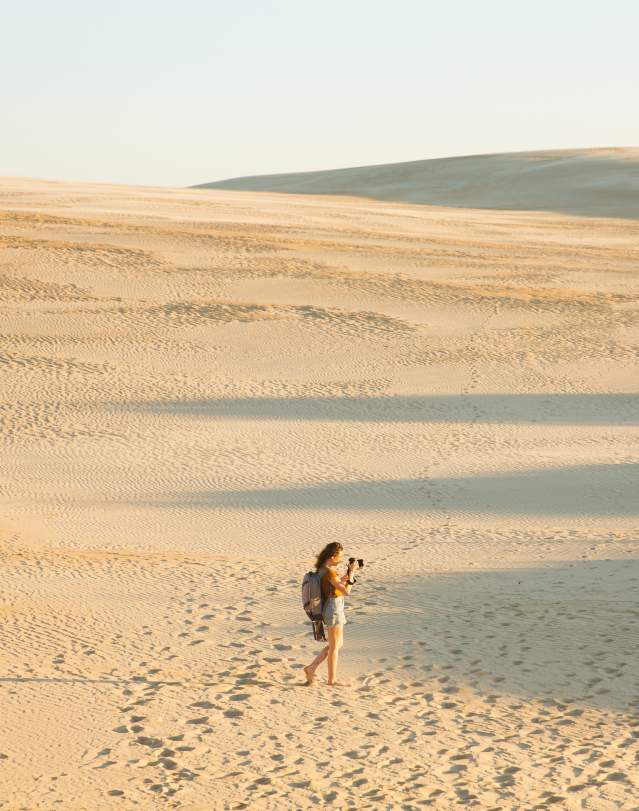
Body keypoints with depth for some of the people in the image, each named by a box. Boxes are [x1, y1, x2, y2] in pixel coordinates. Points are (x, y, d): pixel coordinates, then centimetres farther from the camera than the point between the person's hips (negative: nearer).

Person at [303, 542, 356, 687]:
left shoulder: (322, 569, 7)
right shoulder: (329, 572, -22)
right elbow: (346, 591, -22)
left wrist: (347, 574, 11)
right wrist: (351, 573, -16)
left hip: (329, 608, 10)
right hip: (334, 609, -10)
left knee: (338, 644, 19)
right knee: (334, 647, 4)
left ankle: (311, 668, 17)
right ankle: (332, 679, 15)